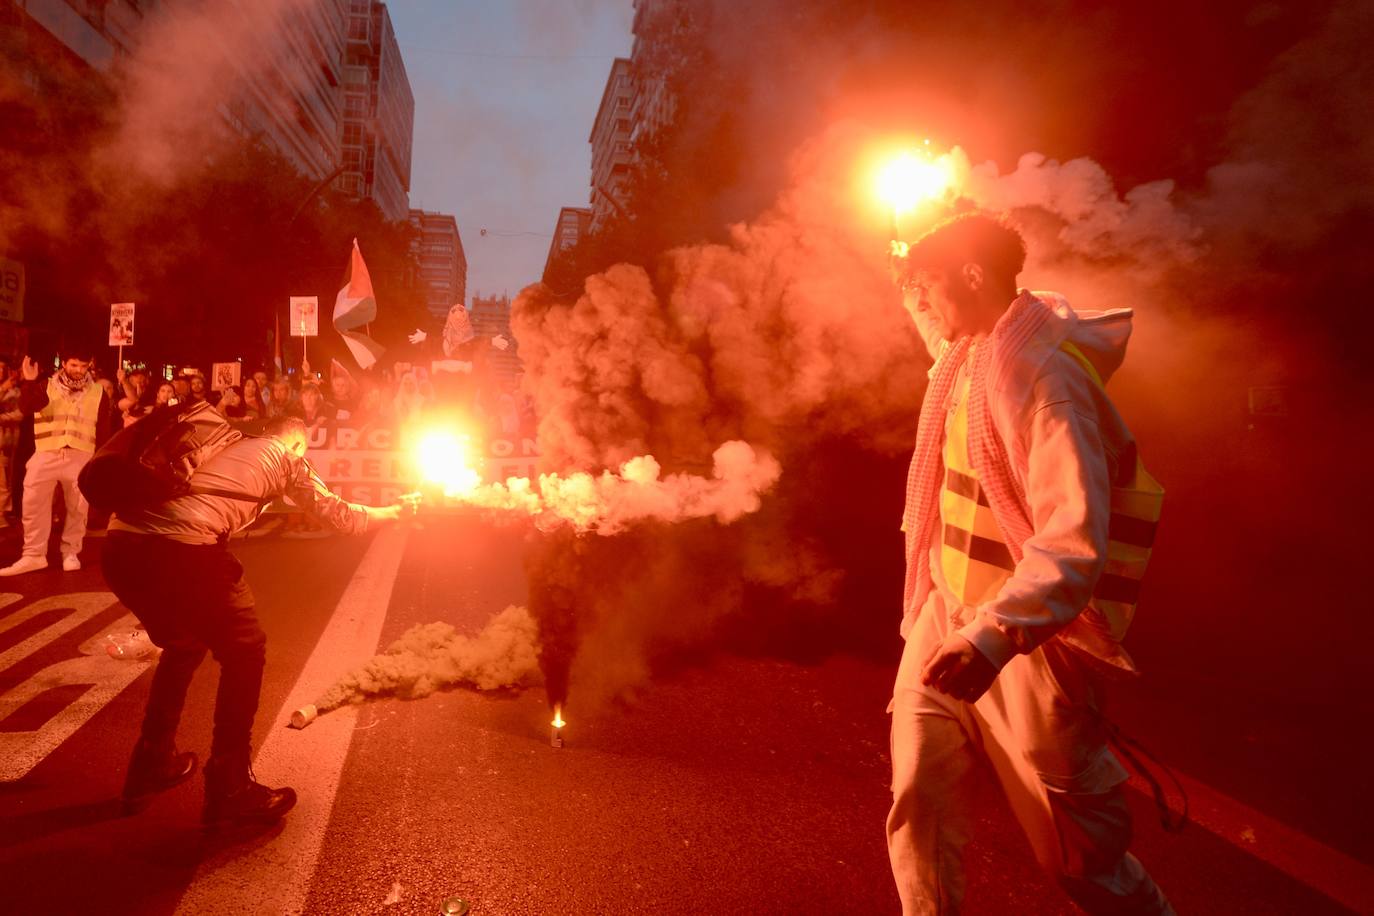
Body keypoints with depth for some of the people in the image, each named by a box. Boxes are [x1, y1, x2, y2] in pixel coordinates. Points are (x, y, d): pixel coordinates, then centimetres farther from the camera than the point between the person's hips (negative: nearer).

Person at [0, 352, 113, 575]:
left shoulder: (97, 392, 7)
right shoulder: (47, 386, 7)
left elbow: (103, 430, 7)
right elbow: (26, 407, -10)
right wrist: (29, 383, -23)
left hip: (81, 458, 0)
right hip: (46, 455, 0)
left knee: (77, 508, 7)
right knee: (33, 505, 1)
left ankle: (70, 552, 20)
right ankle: (33, 555, 10)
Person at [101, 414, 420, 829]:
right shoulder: (286, 455, 17)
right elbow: (339, 515, 22)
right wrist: (394, 511, 38)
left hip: (121, 543, 7)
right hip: (182, 548, -7)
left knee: (183, 645, 30)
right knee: (244, 654, 13)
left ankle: (151, 765, 38)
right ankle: (230, 791, 16)